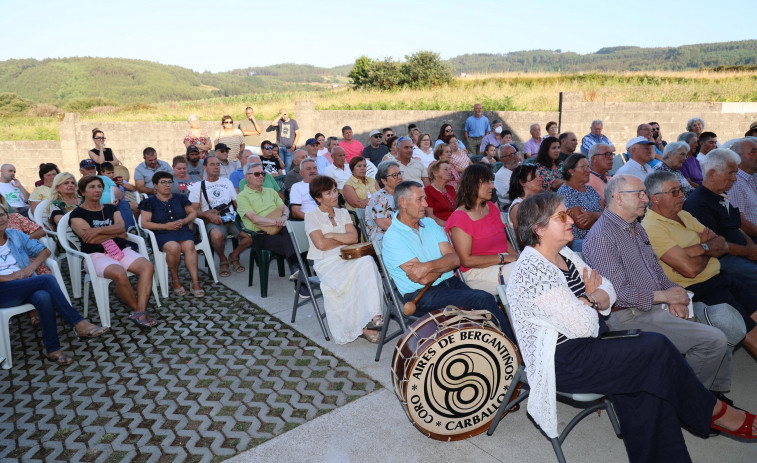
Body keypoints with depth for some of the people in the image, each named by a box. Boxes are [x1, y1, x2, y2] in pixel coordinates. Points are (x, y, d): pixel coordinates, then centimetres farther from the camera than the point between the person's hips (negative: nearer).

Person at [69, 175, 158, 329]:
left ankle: (140, 312, -34)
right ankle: (138, 309, -16)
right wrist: (116, 233, -2)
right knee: (119, 274, -36)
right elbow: (89, 239, -9)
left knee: (147, 266, -26)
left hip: (122, 250, 5)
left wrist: (98, 230, -12)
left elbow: (121, 227, 1)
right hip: (97, 255, -4)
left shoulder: (111, 209, 20)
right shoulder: (77, 214, 6)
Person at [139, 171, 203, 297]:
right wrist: (165, 226, -10)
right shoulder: (150, 202, 11)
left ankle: (195, 282, -35)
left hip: (182, 230, 2)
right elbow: (144, 223, 2)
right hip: (162, 234, -2)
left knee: (189, 246, -32)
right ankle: (175, 280, -14)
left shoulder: (180, 197, 20)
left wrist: (183, 221, -3)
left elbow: (193, 212, 19)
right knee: (174, 247, -36)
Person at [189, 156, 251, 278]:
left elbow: (237, 202, 20)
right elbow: (194, 210, 2)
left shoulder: (226, 182, 22)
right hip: (213, 222, -3)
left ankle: (234, 255, 5)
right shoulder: (198, 186, 10)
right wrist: (209, 214, -17)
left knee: (251, 234, -25)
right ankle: (223, 260, -6)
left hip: (232, 219, 3)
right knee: (217, 235, -39)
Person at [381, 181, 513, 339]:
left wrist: (428, 266, -18)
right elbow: (424, 279, -16)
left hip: (451, 283, 6)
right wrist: (444, 264, 1)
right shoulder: (392, 237, -9)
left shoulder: (430, 223, 13)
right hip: (421, 295, -6)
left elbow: (455, 259, 1)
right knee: (484, 300, -22)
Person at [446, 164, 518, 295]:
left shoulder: (491, 207, 17)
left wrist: (516, 256, -1)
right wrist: (503, 258, -15)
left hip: (504, 264, 8)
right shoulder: (460, 217, -9)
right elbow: (466, 260, -14)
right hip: (476, 273, -8)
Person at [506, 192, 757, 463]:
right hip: (561, 363, -9)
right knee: (658, 350, -10)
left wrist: (590, 299, -13)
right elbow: (582, 326, -23)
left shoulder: (564, 255, 8)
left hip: (587, 344, 9)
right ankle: (713, 412, 15)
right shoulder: (532, 271, -23)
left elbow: (608, 291, 10)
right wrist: (593, 299, -2)